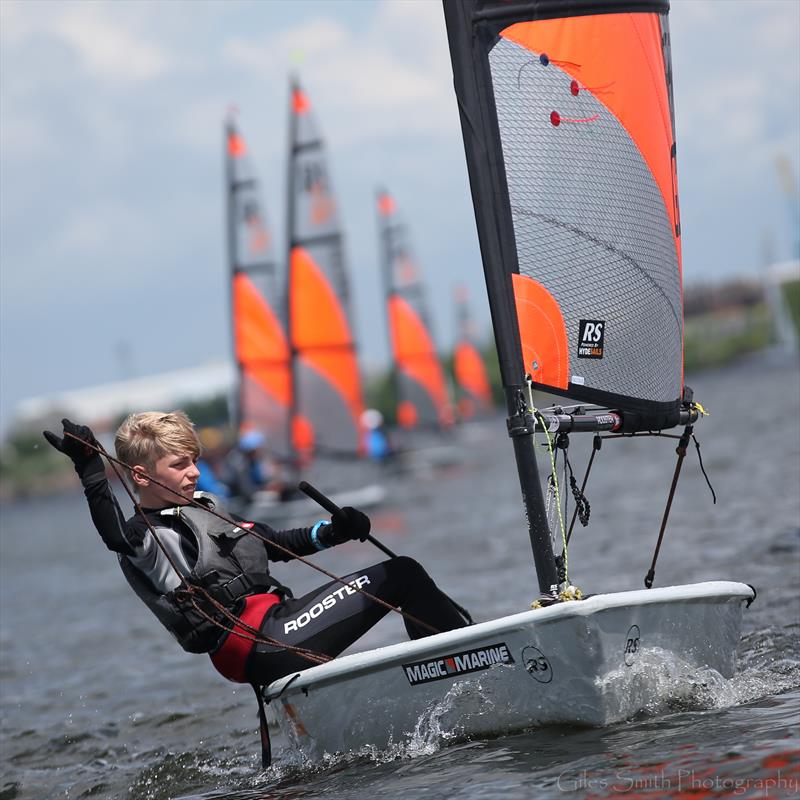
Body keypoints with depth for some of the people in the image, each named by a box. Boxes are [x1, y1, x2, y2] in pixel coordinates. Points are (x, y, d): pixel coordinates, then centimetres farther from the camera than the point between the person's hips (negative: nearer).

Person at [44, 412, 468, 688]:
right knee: (400, 574, -9)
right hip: (265, 650, -9)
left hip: (278, 619, 9)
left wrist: (331, 531, 12)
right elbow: (114, 533, -30)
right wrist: (90, 471, -42)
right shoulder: (146, 537, -6)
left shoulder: (207, 508, 21)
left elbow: (273, 544, 27)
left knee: (401, 572, 8)